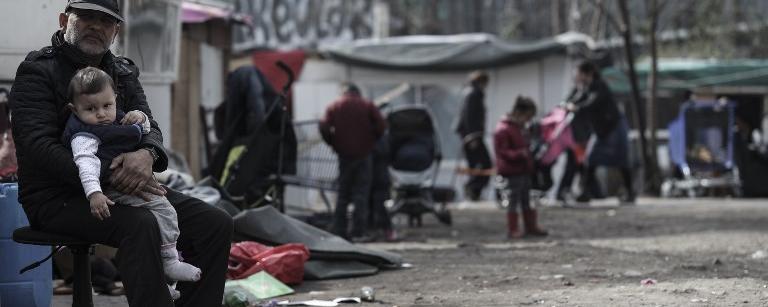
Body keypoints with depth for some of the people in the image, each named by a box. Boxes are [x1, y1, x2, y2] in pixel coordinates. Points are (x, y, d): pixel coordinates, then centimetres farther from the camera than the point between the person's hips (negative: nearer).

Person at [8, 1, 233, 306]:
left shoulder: (124, 72, 17)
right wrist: (109, 176, -28)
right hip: (56, 197, -7)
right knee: (140, 225, -36)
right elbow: (39, 146, -17)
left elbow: (150, 128, 7)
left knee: (216, 223, -8)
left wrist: (147, 154, -21)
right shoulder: (37, 70, -5)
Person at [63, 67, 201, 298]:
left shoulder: (114, 120, 16)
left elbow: (146, 131, 28)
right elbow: (86, 161, -31)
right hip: (113, 190, -11)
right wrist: (94, 193, -46)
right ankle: (170, 263, -17)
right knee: (161, 208, -20)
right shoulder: (84, 134, -15)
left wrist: (140, 118, 4)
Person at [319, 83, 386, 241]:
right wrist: (372, 140, 8)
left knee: (343, 193, 11)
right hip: (364, 154, -1)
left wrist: (334, 144, 6)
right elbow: (381, 126, -7)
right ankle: (359, 232, -7)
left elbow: (324, 128, -8)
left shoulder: (334, 107, 3)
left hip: (344, 155, 1)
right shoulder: (367, 106, 1)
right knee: (361, 193, 0)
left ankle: (339, 230, 6)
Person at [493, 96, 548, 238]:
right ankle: (513, 230, 0)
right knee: (514, 201, -5)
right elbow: (502, 152, -21)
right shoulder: (503, 130, -17)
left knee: (527, 201, 15)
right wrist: (520, 153, -29)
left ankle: (531, 227, 22)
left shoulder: (521, 128, 14)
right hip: (512, 173, -9)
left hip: (524, 170, 9)